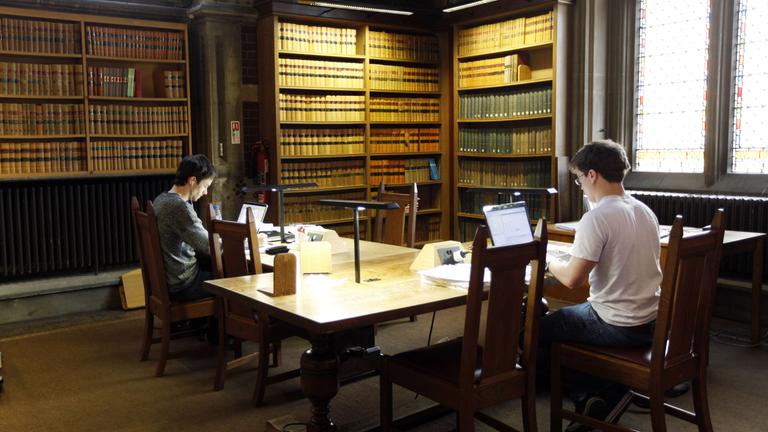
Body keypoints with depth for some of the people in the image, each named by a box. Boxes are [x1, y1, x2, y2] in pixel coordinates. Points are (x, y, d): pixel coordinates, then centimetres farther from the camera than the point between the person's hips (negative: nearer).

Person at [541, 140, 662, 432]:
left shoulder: (596, 218, -20)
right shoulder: (645, 211, 5)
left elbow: (573, 279, -22)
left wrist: (550, 263, -2)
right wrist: (578, 259, 16)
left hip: (617, 327, -8)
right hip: (652, 323, 8)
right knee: (565, 317, 28)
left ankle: (594, 395, 12)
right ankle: (608, 392, 20)